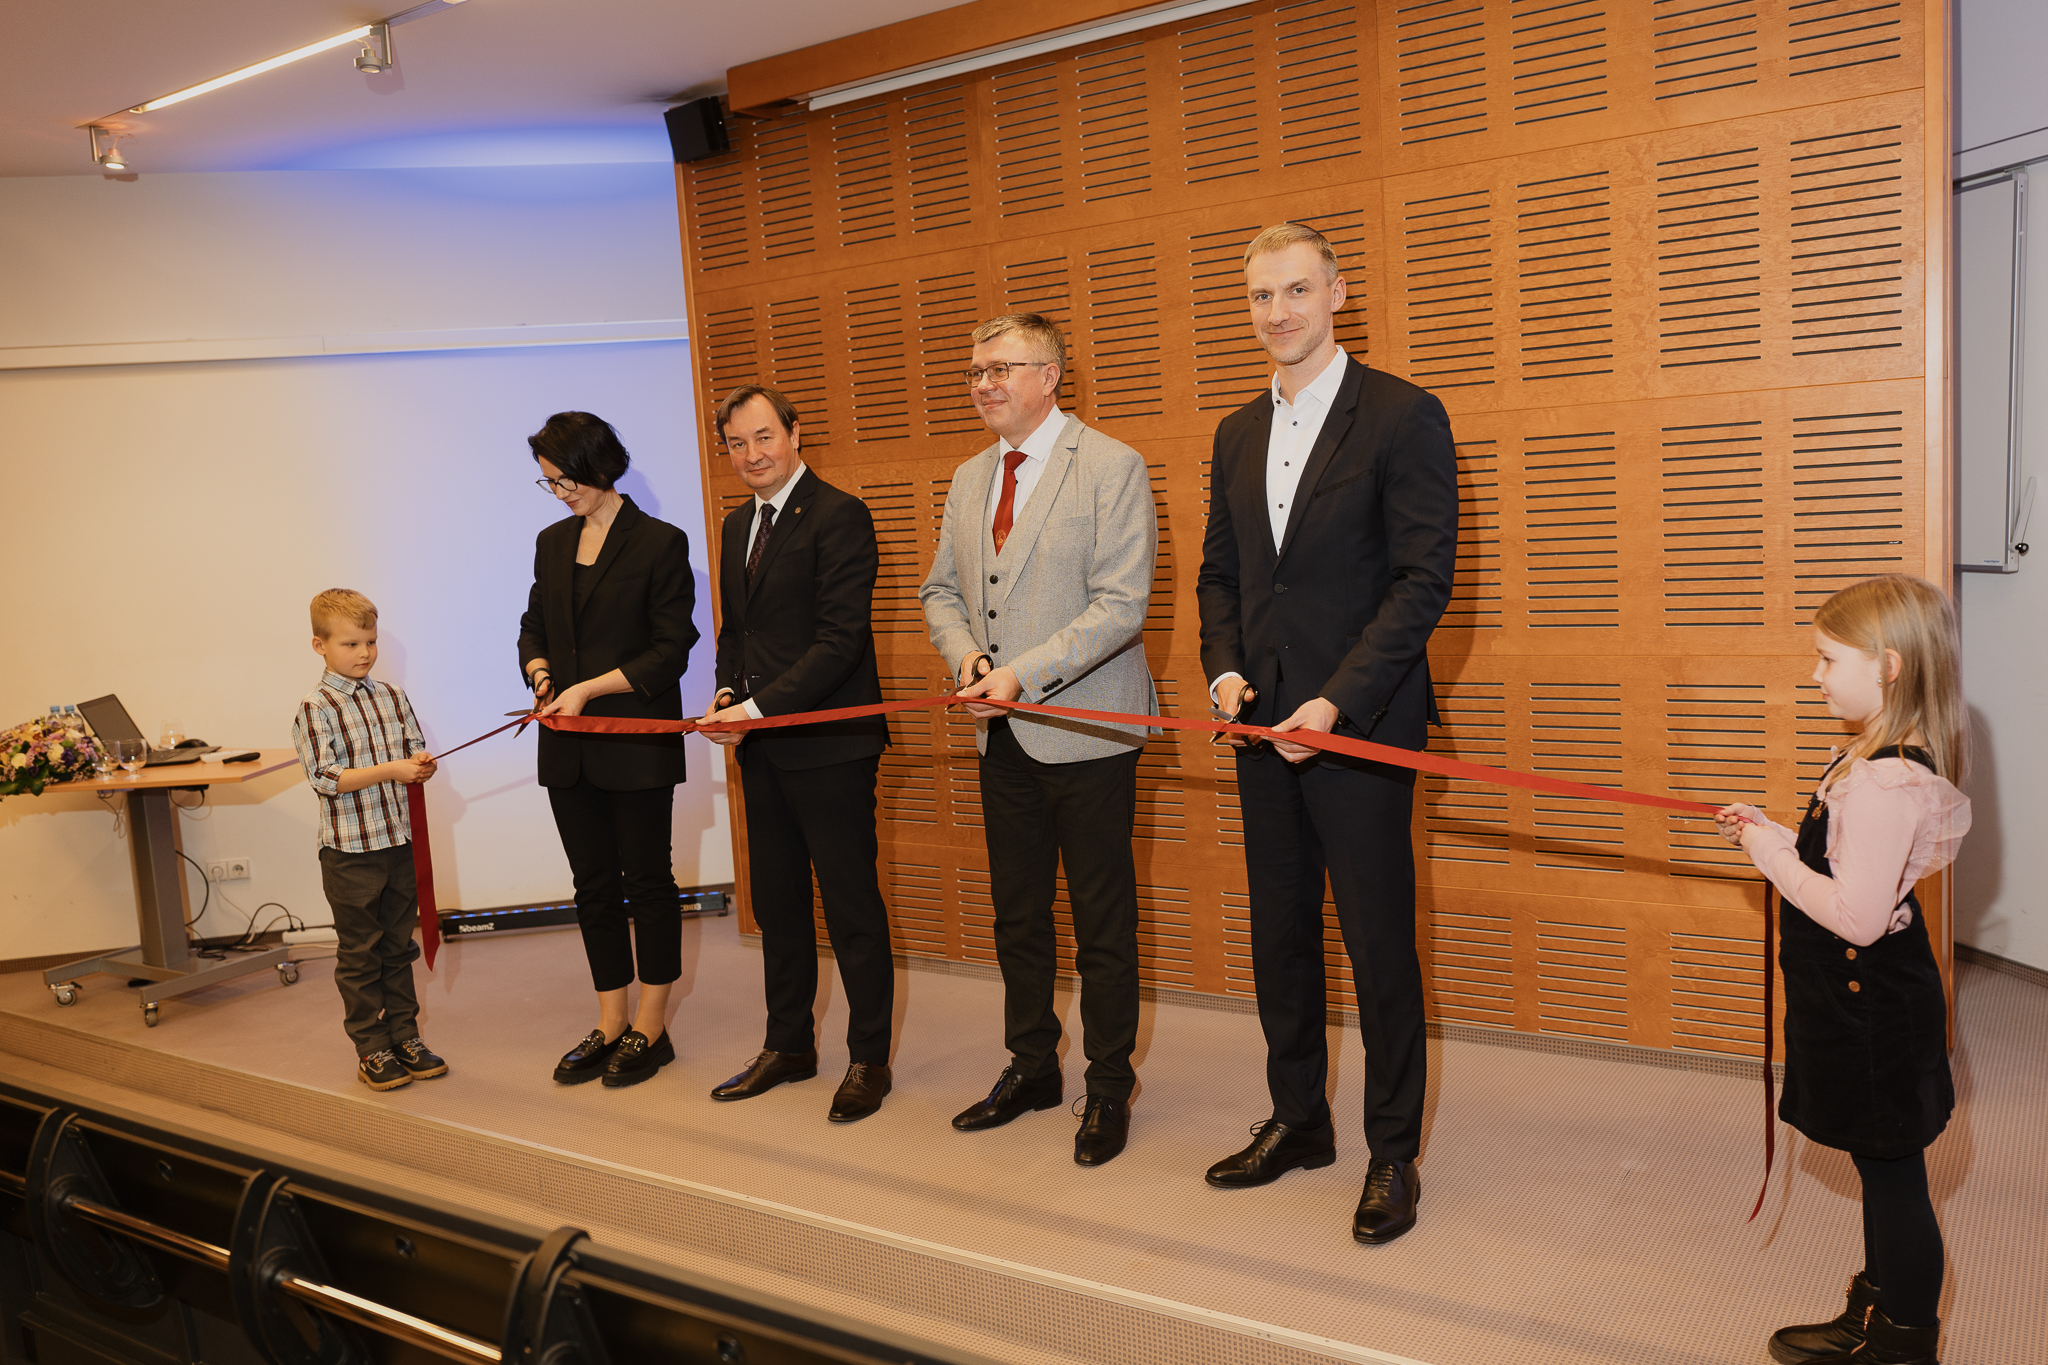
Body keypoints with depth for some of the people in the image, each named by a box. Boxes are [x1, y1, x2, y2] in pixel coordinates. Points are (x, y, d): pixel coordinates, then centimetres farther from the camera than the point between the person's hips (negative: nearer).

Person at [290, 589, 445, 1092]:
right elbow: (325, 779, -17)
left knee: (399, 945, 14)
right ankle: (371, 1048, 15)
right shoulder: (315, 710, -10)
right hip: (350, 851, -5)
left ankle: (404, 1034, 25)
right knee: (360, 954, 5)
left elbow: (415, 747, 13)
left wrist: (421, 764, -10)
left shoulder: (391, 697, 7)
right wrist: (389, 770, -26)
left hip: (400, 842, 5)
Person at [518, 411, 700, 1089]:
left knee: (647, 881, 3)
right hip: (569, 749, 6)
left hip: (637, 744, -6)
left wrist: (589, 688, -16)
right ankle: (610, 1027, 22)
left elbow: (671, 650, -10)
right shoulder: (552, 543, 12)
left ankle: (650, 1030, 14)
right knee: (594, 885, 11)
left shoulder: (660, 544, -7)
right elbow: (534, 625, 19)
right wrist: (541, 671, -2)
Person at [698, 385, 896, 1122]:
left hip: (828, 743, -8)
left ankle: (868, 1059, 15)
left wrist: (758, 708, -20)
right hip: (760, 749, 8)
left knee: (851, 905, 1)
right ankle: (788, 1045, 30)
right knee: (776, 900, 16)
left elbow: (840, 639, -18)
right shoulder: (737, 524, 15)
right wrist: (726, 695, 1)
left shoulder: (838, 515, -12)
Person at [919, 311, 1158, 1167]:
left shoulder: (1111, 468, -9)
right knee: (1016, 914, 16)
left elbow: (1120, 605, -17)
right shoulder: (969, 480, 13)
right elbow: (943, 591, 18)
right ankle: (1032, 1068, 32)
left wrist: (1020, 673, -21)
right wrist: (967, 654, -4)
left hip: (1085, 734, -6)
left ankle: (1108, 1088, 19)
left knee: (1102, 924, 4)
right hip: (1003, 737, 7)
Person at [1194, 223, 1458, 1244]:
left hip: (1360, 727, -6)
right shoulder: (1238, 434, 14)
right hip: (1263, 726, 6)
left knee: (1379, 944, 2)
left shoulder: (1404, 417, -6)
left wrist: (1338, 701, -19)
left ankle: (1392, 1153, 19)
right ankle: (1298, 1120, 32)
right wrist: (1224, 670, -1)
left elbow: (1423, 577, -12)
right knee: (1280, 936, 15)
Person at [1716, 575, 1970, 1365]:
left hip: (1869, 999, -10)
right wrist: (1773, 837, 6)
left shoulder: (1884, 781, -27)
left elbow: (1857, 914, -30)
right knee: (1886, 1166, 22)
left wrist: (1774, 857, -19)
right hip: (1868, 994, 10)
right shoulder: (1894, 758, 6)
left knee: (1890, 1170, 5)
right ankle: (1887, 1298, 39)